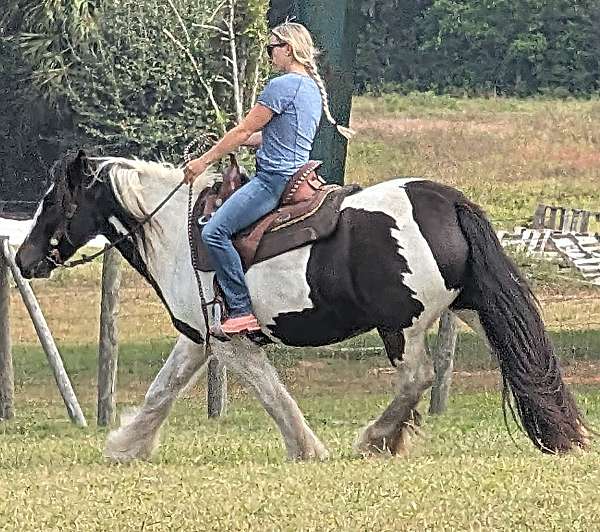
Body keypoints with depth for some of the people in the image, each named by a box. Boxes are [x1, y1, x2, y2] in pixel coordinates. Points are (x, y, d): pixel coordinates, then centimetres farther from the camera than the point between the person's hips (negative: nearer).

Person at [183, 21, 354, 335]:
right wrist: (229, 144, 18)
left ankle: (242, 310, -19)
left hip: (274, 179, -11)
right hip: (295, 175, 11)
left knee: (214, 232, -17)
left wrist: (204, 161, -2)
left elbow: (244, 132, -11)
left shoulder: (282, 86, -15)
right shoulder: (313, 88, 15)